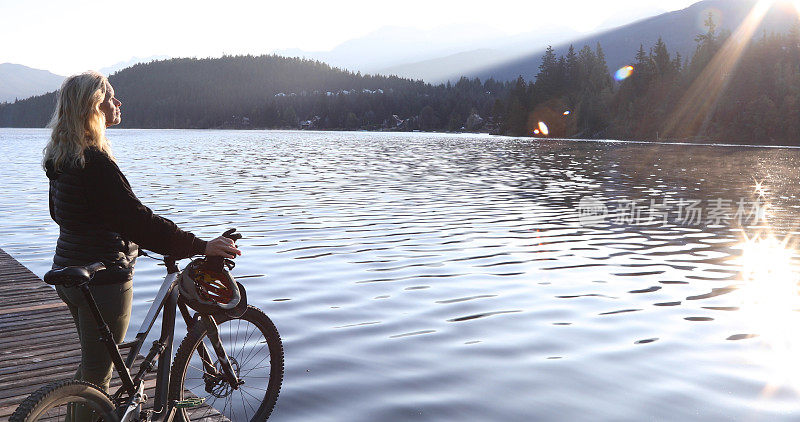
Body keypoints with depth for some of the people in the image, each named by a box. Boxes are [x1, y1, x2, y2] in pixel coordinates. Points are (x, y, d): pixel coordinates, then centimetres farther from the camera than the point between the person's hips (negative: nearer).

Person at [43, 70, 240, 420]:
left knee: (91, 363, 26)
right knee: (97, 376, 5)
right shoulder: (94, 162, -24)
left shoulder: (60, 158, 8)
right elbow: (137, 219, -28)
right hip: (102, 279, -10)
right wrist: (201, 246, -26)